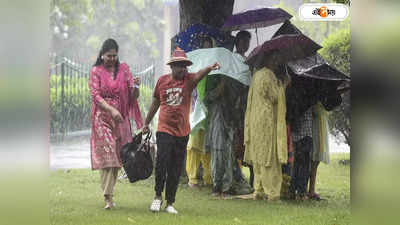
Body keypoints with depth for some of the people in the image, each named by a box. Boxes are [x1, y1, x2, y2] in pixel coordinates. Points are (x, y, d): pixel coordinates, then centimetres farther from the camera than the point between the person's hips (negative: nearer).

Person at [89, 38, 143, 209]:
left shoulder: (124, 69, 9)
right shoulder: (96, 71, 2)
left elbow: (133, 97, 6)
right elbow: (95, 95, -7)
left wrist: (136, 87, -17)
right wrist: (111, 110, -21)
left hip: (120, 118, 3)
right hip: (102, 117, -3)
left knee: (117, 157, 4)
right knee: (106, 155, -12)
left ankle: (109, 193, 15)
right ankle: (108, 197, -17)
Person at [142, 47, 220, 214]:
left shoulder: (188, 80, 0)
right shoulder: (162, 81, 3)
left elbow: (199, 75, -23)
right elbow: (155, 102, 15)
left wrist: (210, 68, -45)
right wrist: (146, 123, 20)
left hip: (182, 132, 1)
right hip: (164, 130, -1)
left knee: (176, 170, 6)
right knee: (162, 163, -13)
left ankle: (170, 203, 15)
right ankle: (158, 196, 6)